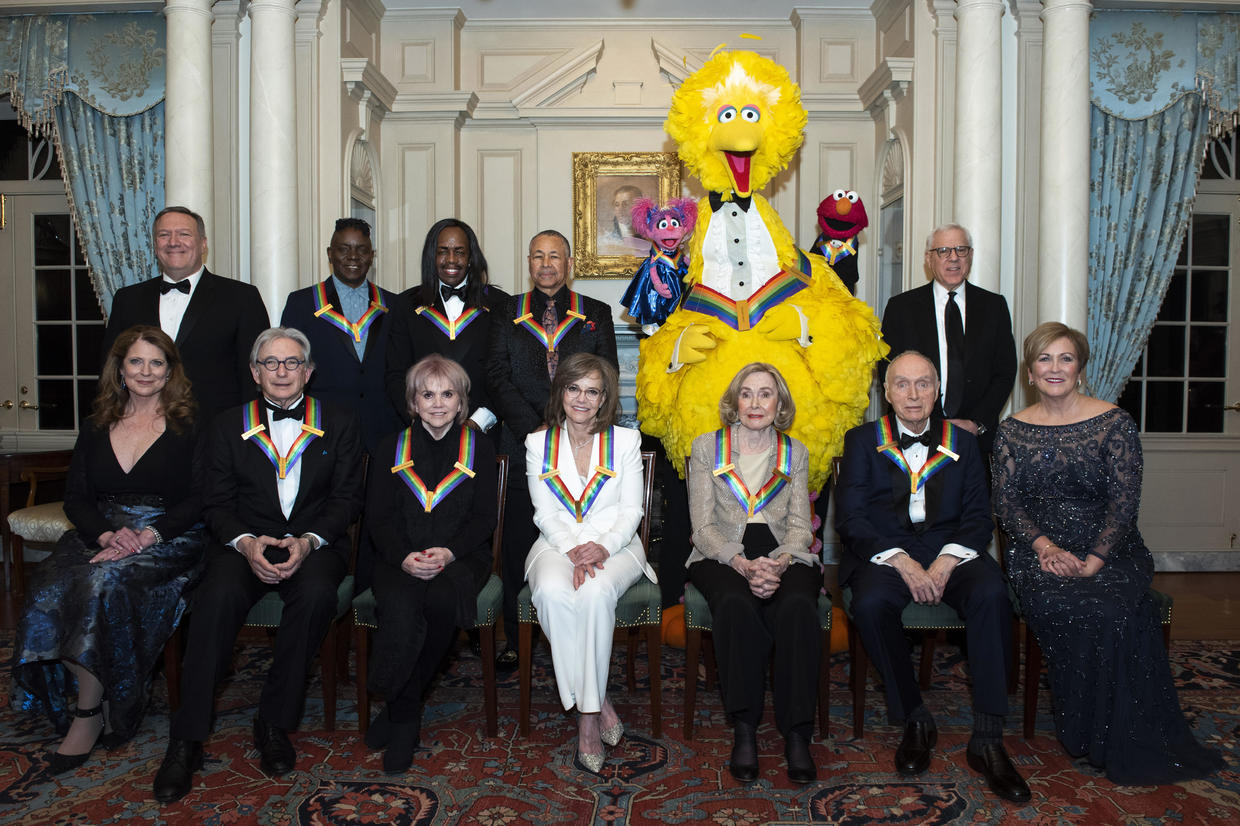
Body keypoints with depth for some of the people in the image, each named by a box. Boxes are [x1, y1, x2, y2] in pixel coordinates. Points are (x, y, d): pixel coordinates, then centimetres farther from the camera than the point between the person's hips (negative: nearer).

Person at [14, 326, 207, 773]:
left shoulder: (188, 428, 4)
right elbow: (75, 498, 11)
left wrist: (148, 535, -18)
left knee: (105, 581, -33)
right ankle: (93, 700, -14)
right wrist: (106, 534, -10)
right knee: (50, 592, -27)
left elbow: (199, 500, -3)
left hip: (169, 539, -4)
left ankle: (90, 711, -19)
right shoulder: (96, 428, 17)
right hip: (101, 534, 4)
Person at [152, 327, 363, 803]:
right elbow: (216, 504, 5)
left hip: (314, 544, 0)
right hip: (245, 543, 1)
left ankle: (274, 723, -17)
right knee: (218, 595, -31)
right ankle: (186, 741, -21)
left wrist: (308, 541, -15)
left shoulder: (339, 425, 10)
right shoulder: (229, 426, 12)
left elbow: (347, 500, 3)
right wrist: (246, 542, -15)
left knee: (316, 594, -33)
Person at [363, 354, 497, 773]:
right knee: (400, 609, -32)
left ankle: (400, 706, -13)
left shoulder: (479, 447, 10)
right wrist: (404, 557, -13)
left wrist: (448, 553, -14)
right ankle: (405, 718, -11)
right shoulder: (392, 448, 13)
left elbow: (485, 516, 4)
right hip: (401, 558, 1)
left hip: (461, 556, -1)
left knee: (442, 599, -34)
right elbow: (378, 517, 7)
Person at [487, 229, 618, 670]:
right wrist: (535, 428, -8)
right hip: (525, 443, 0)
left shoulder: (596, 314, 13)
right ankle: (515, 637, 11)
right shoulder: (507, 313, 12)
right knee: (519, 539, 0)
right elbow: (497, 377, 3)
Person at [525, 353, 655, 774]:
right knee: (553, 593, -33)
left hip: (614, 545, -1)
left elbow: (631, 510, 2)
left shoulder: (625, 440, 8)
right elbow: (545, 513, 3)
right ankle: (597, 703, -21)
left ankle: (587, 710, -22)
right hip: (557, 545, 1)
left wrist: (603, 547, -17)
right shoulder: (538, 443, 10)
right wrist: (572, 551, -16)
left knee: (595, 593, -34)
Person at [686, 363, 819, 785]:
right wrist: (743, 564, -16)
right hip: (722, 556, -1)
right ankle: (743, 729, -25)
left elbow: (800, 525, 8)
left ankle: (797, 734, -27)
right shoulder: (706, 447, 11)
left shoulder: (795, 452, 16)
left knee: (798, 607, -33)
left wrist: (779, 563, -16)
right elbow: (704, 525, 2)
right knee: (735, 604, -35)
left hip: (784, 555, 1)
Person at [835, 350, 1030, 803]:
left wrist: (945, 562, -13)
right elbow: (850, 518, -1)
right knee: (870, 603, -33)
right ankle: (914, 720, -10)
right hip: (885, 553, -1)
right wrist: (903, 563, -15)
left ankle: (987, 739, -22)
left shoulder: (962, 442, 15)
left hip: (950, 551, 2)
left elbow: (978, 517, 7)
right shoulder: (862, 440, 9)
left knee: (992, 593, -30)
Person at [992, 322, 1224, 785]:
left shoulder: (1114, 423, 2)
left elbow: (1125, 501, -5)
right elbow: (1006, 502, 4)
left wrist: (1093, 562, -16)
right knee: (1057, 605, -31)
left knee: (1114, 608, -32)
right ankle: (1090, 737, -12)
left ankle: (1127, 744, -14)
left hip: (1108, 551, -1)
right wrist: (1045, 546, -13)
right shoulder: (1013, 431, 9)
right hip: (1038, 552, 1)